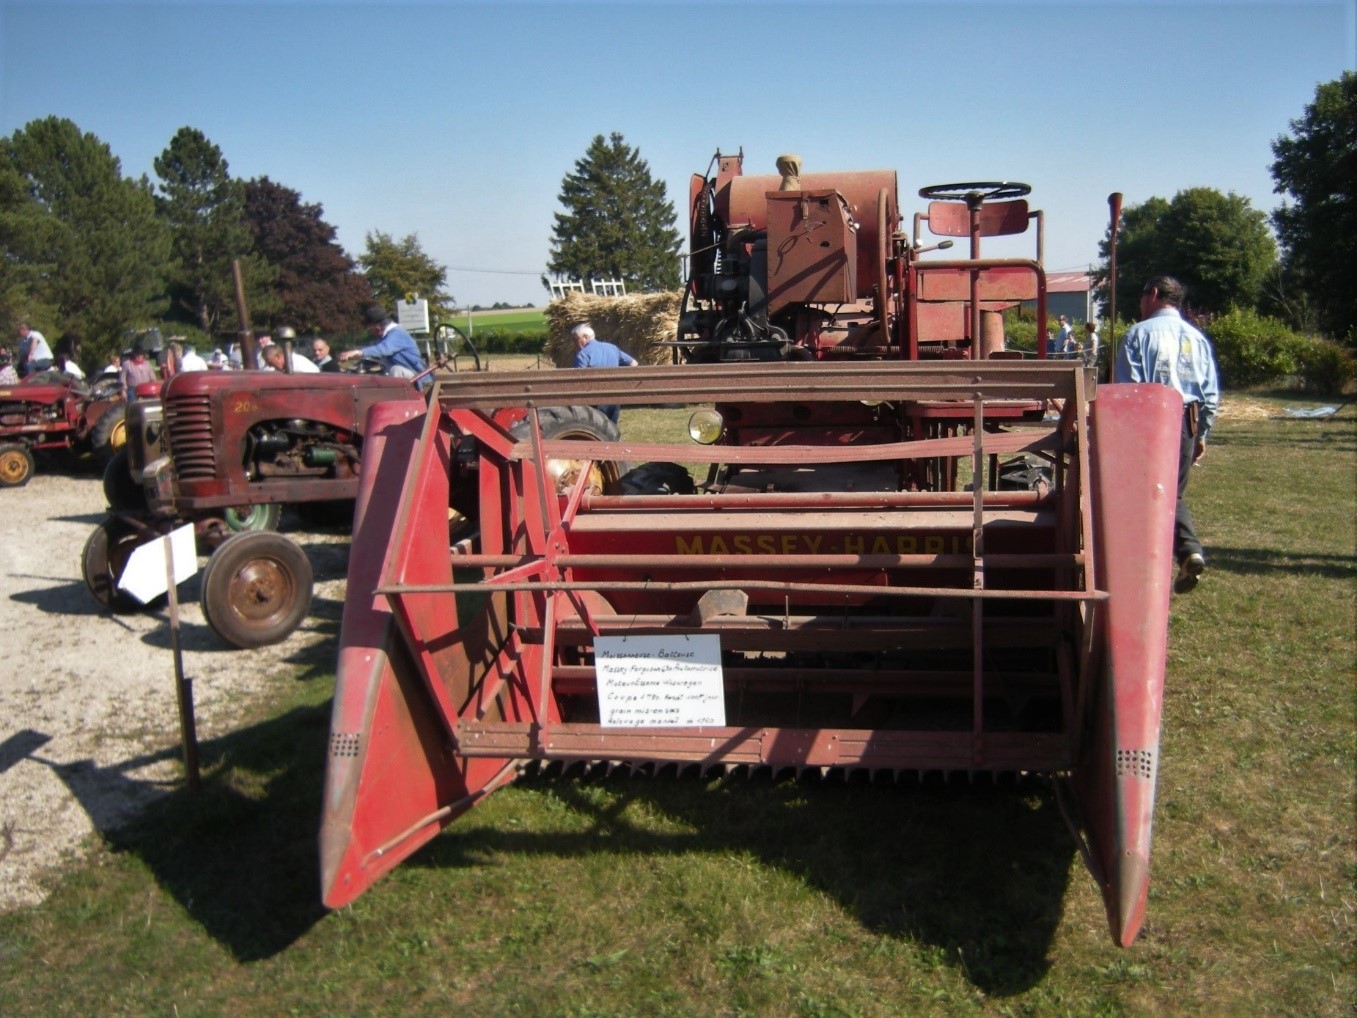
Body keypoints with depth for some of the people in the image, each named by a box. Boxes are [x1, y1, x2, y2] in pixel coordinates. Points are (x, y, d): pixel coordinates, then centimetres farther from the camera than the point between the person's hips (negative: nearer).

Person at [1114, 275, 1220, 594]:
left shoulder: (1140, 332, -5)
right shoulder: (1197, 337, 11)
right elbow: (1211, 393, 11)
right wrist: (1202, 435, 20)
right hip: (1187, 423, 5)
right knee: (1175, 494, 16)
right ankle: (1190, 550, -6)